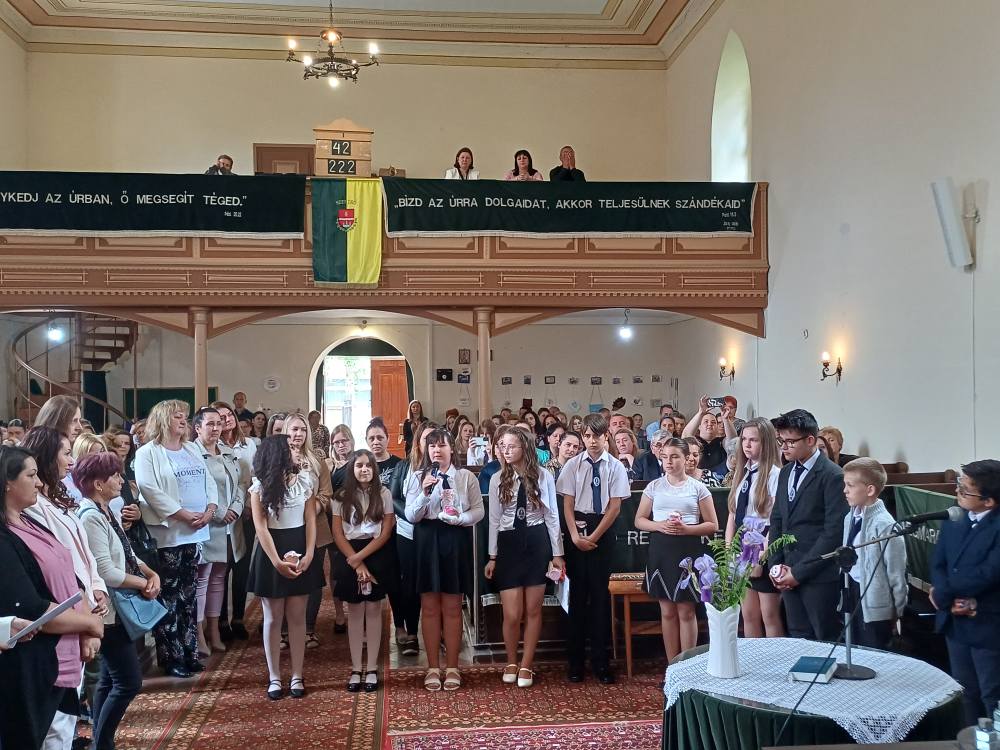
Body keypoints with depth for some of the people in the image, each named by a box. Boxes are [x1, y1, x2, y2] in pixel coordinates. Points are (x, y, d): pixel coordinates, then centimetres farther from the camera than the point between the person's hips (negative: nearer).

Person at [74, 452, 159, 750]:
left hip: (118, 608, 10)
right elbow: (107, 572, -23)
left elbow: (127, 555, 13)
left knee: (109, 680, 15)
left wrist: (152, 574, -4)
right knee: (129, 682, -6)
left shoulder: (106, 512, 9)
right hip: (108, 611, -10)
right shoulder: (91, 517, -20)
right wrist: (144, 583, -12)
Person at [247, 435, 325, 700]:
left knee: (297, 617, 5)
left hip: (300, 550, 2)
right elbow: (260, 526, -9)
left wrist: (309, 555, -11)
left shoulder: (305, 479, 1)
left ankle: (297, 677, 11)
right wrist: (277, 561, -17)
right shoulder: (260, 485, -5)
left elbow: (310, 519, 0)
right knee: (273, 618, 4)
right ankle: (274, 678, 12)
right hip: (271, 551, -2)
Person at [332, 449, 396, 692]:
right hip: (349, 557, 1)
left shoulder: (383, 494, 0)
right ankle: (356, 669, 9)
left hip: (377, 554, -1)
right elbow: (338, 534, 0)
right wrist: (356, 564, -9)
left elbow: (386, 532, -4)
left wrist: (360, 557, -12)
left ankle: (372, 669, 9)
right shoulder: (342, 497, 3)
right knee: (355, 611, 4)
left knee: (373, 610, 3)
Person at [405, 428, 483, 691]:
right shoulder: (417, 477, 4)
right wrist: (425, 493, -18)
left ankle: (452, 667, 13)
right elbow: (410, 516, -3)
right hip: (427, 541, 1)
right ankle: (433, 667, 13)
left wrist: (459, 518, -17)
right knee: (430, 607, 4)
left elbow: (478, 511, 1)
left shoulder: (466, 477, 4)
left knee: (452, 607, 4)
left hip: (455, 542, 0)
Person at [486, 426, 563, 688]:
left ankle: (526, 665, 20)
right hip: (508, 544, 1)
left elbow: (552, 516, 4)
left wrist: (557, 553, 3)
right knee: (512, 614, -2)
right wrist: (492, 556, 6)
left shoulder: (543, 476, -1)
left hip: (537, 543, 0)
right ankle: (511, 662, 22)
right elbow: (494, 519, 7)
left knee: (533, 610, 5)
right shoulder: (497, 479, 3)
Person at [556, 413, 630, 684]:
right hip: (577, 530, 1)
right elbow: (567, 504, 1)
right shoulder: (573, 465, 1)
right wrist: (576, 536, -10)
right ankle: (575, 660, 14)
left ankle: (600, 661, 14)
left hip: (603, 532, 0)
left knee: (600, 593, 4)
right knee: (578, 593, 5)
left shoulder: (615, 467, -2)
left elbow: (615, 507, -4)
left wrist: (594, 537, -8)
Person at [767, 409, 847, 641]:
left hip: (819, 576, -7)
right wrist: (775, 564, 4)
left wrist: (799, 572, -14)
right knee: (798, 640, 11)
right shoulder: (786, 472, 12)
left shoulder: (833, 476, -12)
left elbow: (834, 532, -15)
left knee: (826, 640, 1)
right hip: (790, 572, 7)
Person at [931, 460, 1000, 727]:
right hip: (956, 624, 7)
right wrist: (954, 601, -17)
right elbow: (938, 565, 2)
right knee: (967, 694, 20)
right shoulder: (953, 522, 4)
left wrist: (942, 594, -15)